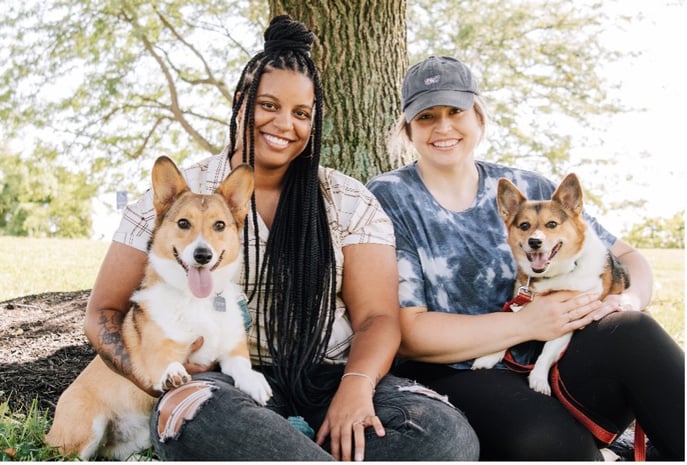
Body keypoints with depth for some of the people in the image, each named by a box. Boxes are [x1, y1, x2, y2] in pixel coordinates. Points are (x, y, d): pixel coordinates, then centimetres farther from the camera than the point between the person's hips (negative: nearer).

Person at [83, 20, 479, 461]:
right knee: (194, 412, -38)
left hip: (328, 381, 1)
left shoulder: (349, 201, 9)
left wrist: (357, 384, -21)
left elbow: (377, 316, 2)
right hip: (227, 384, -1)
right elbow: (105, 313, 7)